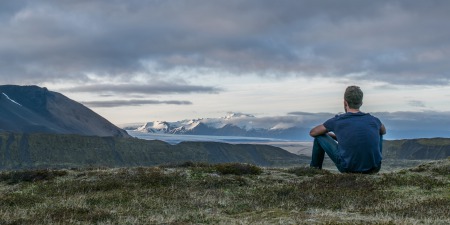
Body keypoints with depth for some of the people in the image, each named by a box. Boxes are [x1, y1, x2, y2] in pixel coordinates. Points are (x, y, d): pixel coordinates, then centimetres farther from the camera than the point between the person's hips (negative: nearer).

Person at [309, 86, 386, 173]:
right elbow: (383, 131, 30)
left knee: (319, 136, 15)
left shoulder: (337, 121, -4)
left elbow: (312, 132, 14)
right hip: (373, 169, 3)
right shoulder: (374, 120, 3)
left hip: (348, 168, -3)